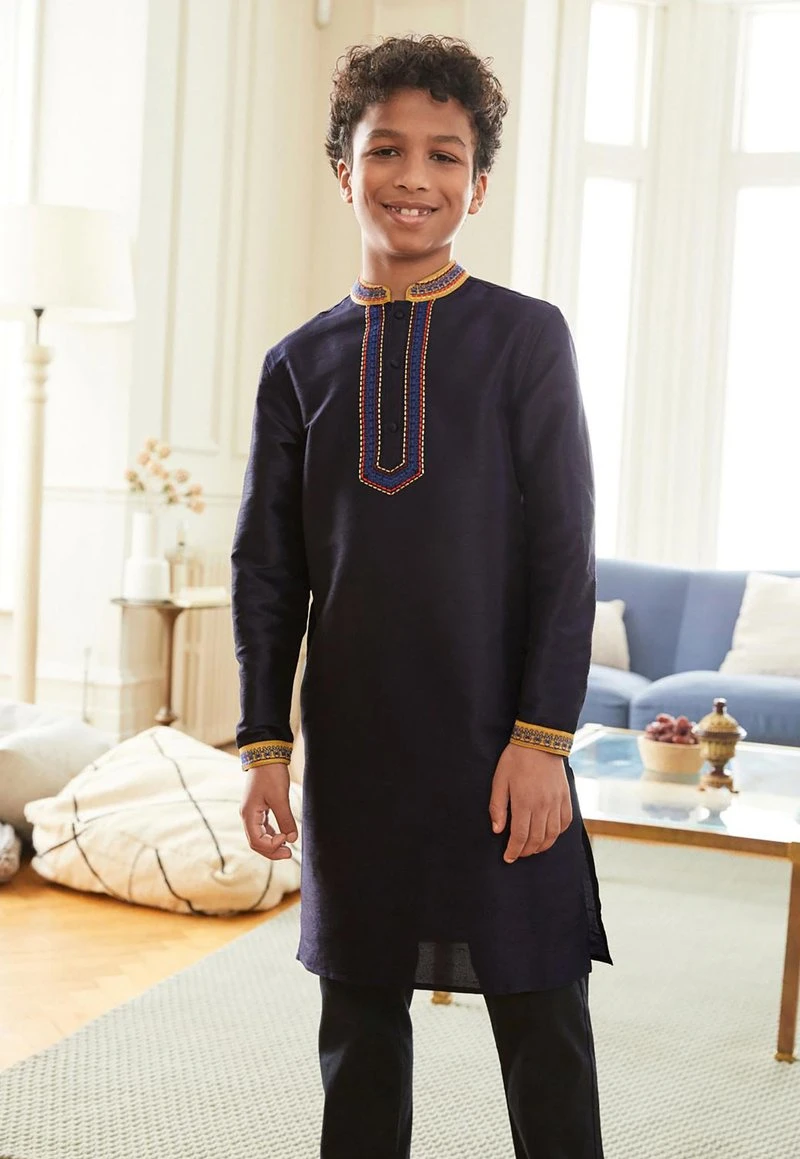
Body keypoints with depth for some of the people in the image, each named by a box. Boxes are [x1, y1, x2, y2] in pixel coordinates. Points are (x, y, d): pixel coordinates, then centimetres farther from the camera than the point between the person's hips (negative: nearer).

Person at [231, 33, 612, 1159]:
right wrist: (265, 743, 3)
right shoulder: (301, 362, 6)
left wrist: (542, 736, -11)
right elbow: (267, 569, 7)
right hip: (352, 748, 3)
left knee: (543, 1023, 5)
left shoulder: (528, 336, -2)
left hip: (501, 744, -3)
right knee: (359, 1022, 14)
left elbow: (566, 551, -5)